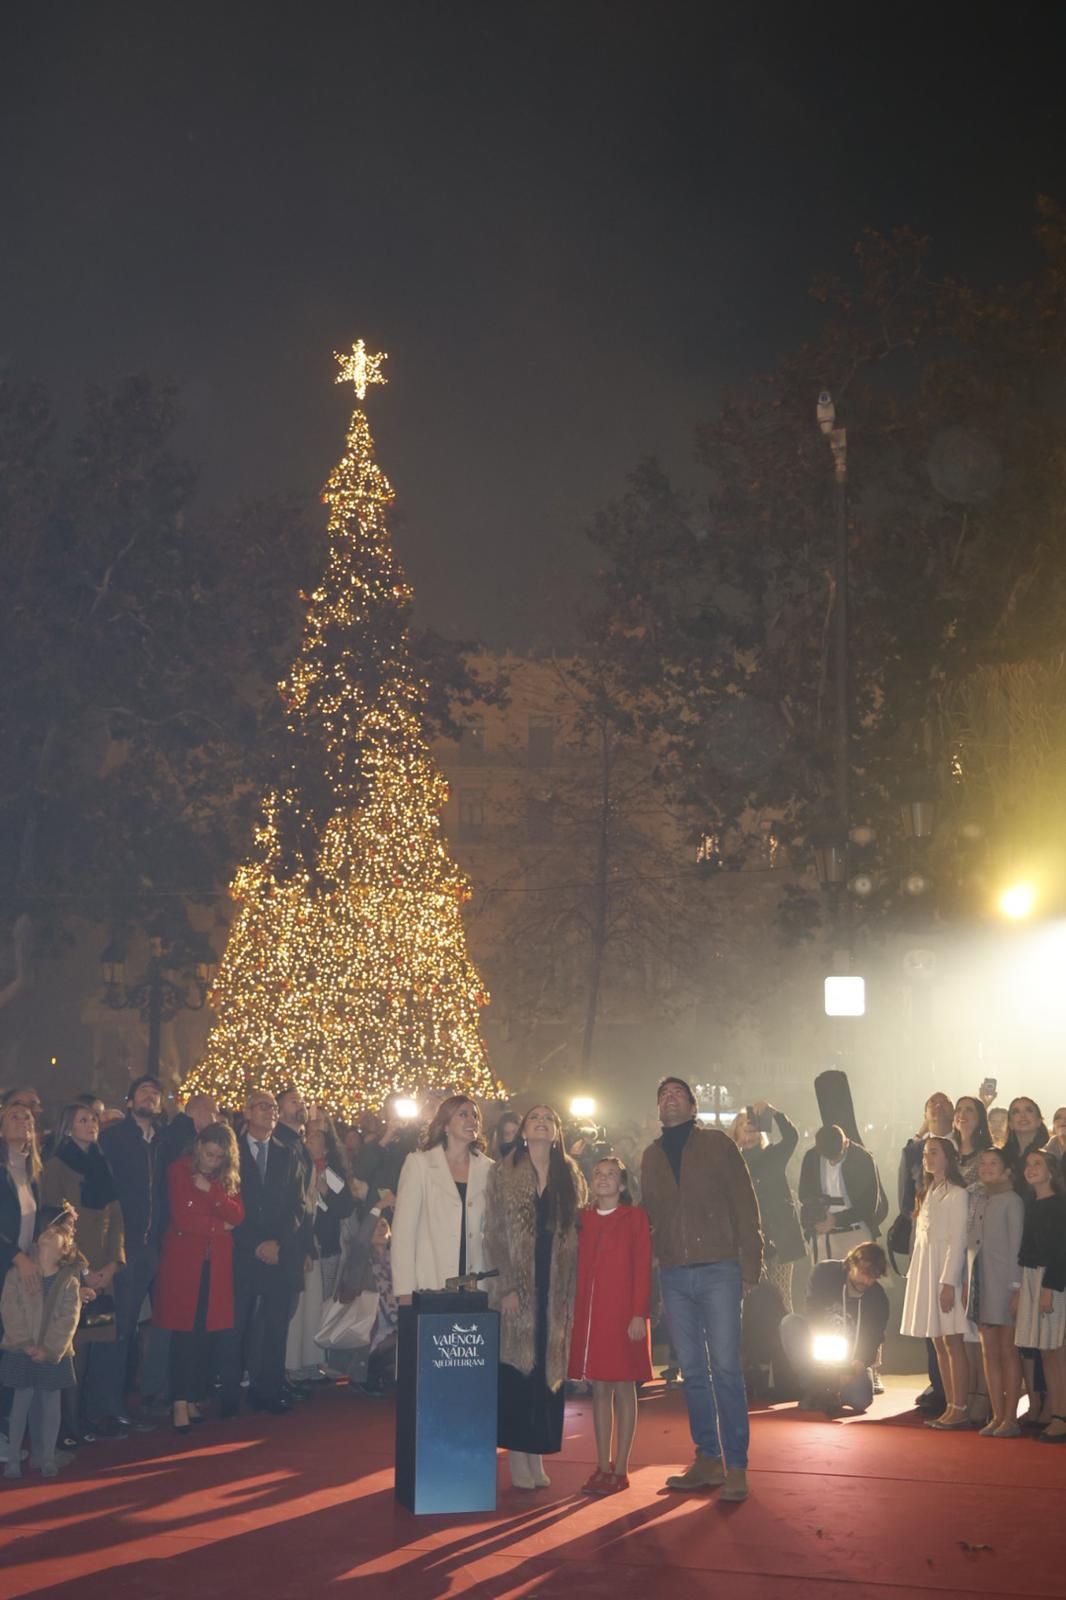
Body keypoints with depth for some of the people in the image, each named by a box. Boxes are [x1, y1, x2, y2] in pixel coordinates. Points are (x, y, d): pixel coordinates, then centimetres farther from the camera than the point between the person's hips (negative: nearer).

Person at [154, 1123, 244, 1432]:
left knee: (207, 1332, 2)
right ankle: (180, 1403, -5)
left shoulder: (229, 1177, 9)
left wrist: (211, 1191, -14)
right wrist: (218, 1227, -3)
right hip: (183, 1259, -4)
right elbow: (181, 1219, -12)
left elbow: (237, 1216, -2)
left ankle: (195, 1398, 9)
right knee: (184, 1332, -7)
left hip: (216, 1263, 4)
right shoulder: (180, 1170, -4)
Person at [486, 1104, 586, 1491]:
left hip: (556, 1289, 3)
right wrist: (506, 1286, -10)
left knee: (549, 1369, 3)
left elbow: (579, 1232, 7)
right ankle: (517, 1459, 4)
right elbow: (494, 1234, -2)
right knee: (516, 1367, -2)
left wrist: (574, 1290, 0)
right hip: (517, 1286, -3)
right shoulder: (504, 1173, 2)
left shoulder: (570, 1176, 9)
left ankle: (537, 1454, 12)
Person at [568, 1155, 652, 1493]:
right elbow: (579, 1268, 10)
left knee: (623, 1388, 1)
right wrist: (574, 1312, 4)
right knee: (599, 1389, 7)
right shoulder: (584, 1219, 11)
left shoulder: (635, 1217, -1)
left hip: (623, 1314, -4)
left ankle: (620, 1469, 7)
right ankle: (603, 1467, 14)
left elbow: (642, 1267, -5)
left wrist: (639, 1314, -12)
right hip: (589, 1314, 4)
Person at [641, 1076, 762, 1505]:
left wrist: (749, 1266, -7)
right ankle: (708, 1459, 15)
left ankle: (736, 1466, -3)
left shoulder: (717, 1144, 4)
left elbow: (744, 1206, 0)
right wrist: (650, 1270, 6)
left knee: (725, 1367, -7)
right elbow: (649, 1216, 15)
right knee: (692, 1370, 7)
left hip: (718, 1270, -4)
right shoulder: (651, 1156, 15)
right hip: (674, 1276, 4)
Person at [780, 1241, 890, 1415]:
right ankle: (814, 1389, -18)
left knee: (861, 1399, -29)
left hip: (852, 1360, 0)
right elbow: (813, 1318, -18)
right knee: (790, 1323, -30)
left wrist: (857, 1364, -33)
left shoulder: (878, 1299, -13)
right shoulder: (825, 1273, -16)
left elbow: (871, 1344, -13)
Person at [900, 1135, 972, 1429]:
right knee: (939, 1343, 7)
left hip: (945, 1272, -8)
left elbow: (958, 1241, -13)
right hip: (924, 1270, 8)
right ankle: (950, 1408, 9)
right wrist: (916, 1277, 9)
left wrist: (948, 1282, -18)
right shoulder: (927, 1193, 17)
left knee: (952, 1341, -7)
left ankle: (960, 1410, -5)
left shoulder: (956, 1194, -8)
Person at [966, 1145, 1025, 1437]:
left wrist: (1016, 1286, -12)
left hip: (1003, 1281, -6)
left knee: (1008, 1351, 0)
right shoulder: (976, 1198, 11)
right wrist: (966, 1283, 7)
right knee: (988, 1352, 7)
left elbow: (1016, 1246, -8)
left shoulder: (1012, 1200, -5)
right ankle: (997, 1415, 13)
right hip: (979, 1280, 6)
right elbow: (971, 1242, 12)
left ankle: (1010, 1418, 5)